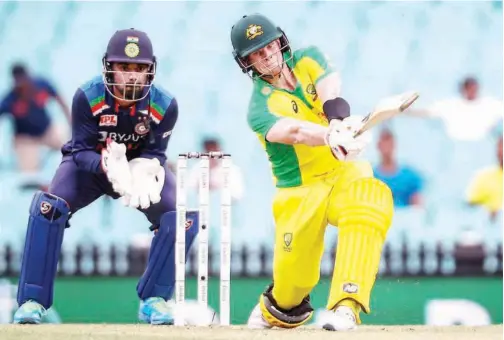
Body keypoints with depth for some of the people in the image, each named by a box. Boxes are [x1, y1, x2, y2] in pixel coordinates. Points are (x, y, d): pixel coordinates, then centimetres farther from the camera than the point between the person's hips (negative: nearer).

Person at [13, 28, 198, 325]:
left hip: (141, 165, 2)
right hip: (90, 164, -1)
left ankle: (154, 300, -6)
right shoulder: (87, 97, -27)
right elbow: (82, 151, -23)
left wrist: (143, 170, -40)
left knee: (184, 215, -21)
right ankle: (33, 301, -19)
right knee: (48, 208, -27)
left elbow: (154, 153, -15)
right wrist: (110, 165, -45)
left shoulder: (164, 105, -22)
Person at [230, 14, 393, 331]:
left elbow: (332, 97, -19)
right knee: (294, 279, -2)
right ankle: (274, 311, 37)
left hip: (345, 171, 2)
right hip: (301, 191, -2)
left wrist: (340, 123, -42)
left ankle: (346, 307, -39)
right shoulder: (260, 107, -11)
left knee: (370, 203, -33)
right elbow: (295, 132, -32)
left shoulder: (308, 60, 1)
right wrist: (331, 138, -53)